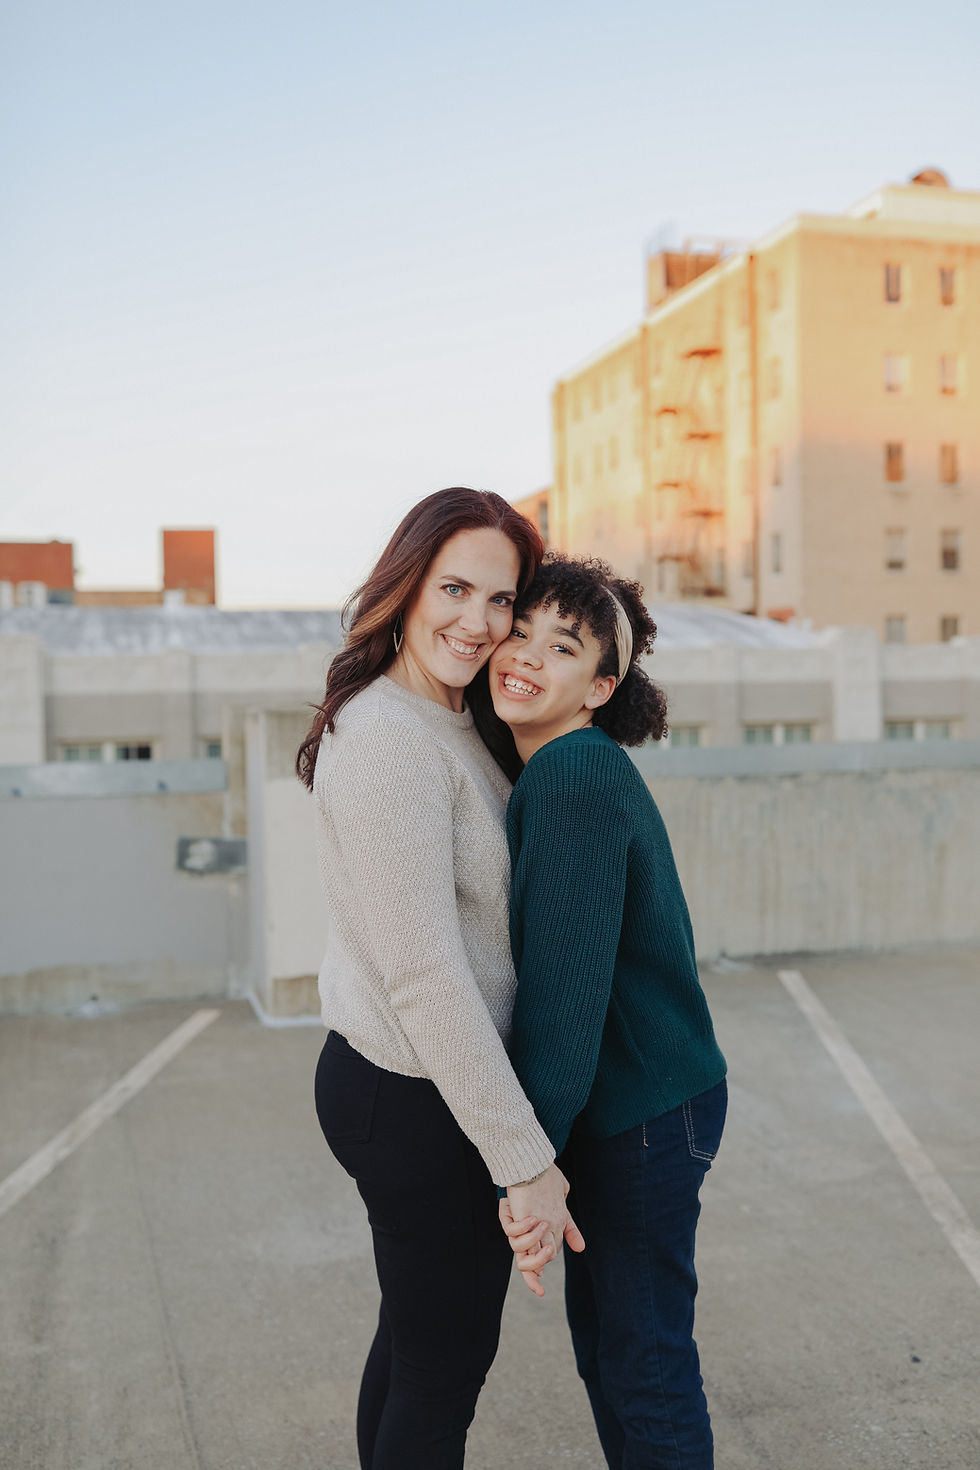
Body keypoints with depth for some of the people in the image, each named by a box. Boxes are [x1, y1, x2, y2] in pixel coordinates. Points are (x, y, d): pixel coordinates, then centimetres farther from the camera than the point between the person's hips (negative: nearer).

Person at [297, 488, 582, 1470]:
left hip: (390, 1082, 10)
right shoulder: (389, 738, -23)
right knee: (445, 1363, 9)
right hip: (419, 1102, -10)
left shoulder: (452, 723, 9)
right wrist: (524, 1159, -22)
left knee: (413, 1338, 25)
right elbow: (425, 976, -25)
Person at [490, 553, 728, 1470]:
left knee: (645, 1361, 7)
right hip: (610, 1102, 9)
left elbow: (567, 982, -26)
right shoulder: (555, 769, 6)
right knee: (598, 1334, 22)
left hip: (647, 1112, -9)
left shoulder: (578, 778, -23)